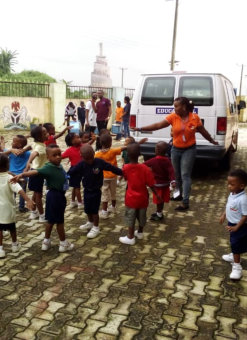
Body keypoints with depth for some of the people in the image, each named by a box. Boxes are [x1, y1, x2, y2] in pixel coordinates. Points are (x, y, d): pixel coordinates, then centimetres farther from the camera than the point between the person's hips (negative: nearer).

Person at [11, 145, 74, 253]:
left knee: (52, 219, 19)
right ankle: (63, 244, 21)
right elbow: (35, 172, -38)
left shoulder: (59, 166, 1)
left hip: (60, 195, 9)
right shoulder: (48, 168, -23)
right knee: (59, 220, 6)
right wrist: (21, 175, -51)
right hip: (55, 196, -9)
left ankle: (46, 241, 33)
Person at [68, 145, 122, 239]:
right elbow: (70, 173, -12)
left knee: (94, 210, 5)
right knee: (87, 209, 19)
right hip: (86, 191, 4)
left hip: (96, 191, -4)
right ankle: (90, 223, 44)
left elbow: (111, 168, -12)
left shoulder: (99, 162, -18)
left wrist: (122, 173, -7)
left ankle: (96, 227, 24)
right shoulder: (81, 165, -12)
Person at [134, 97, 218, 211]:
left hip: (189, 150, -3)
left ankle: (185, 202, -5)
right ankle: (181, 194, 37)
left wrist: (212, 141, 16)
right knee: (177, 174, 15)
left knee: (185, 175, -7)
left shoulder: (195, 118, -10)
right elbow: (158, 125, -11)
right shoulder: (173, 117, -8)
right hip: (176, 149, 3)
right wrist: (141, 128, -17)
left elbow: (203, 132, 4)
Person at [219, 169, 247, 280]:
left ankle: (237, 266, 13)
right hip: (232, 223, 9)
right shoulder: (232, 194, -5)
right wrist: (224, 215, 18)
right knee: (233, 242, 27)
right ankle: (234, 256, 49)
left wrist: (236, 227, -25)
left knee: (236, 244, 1)